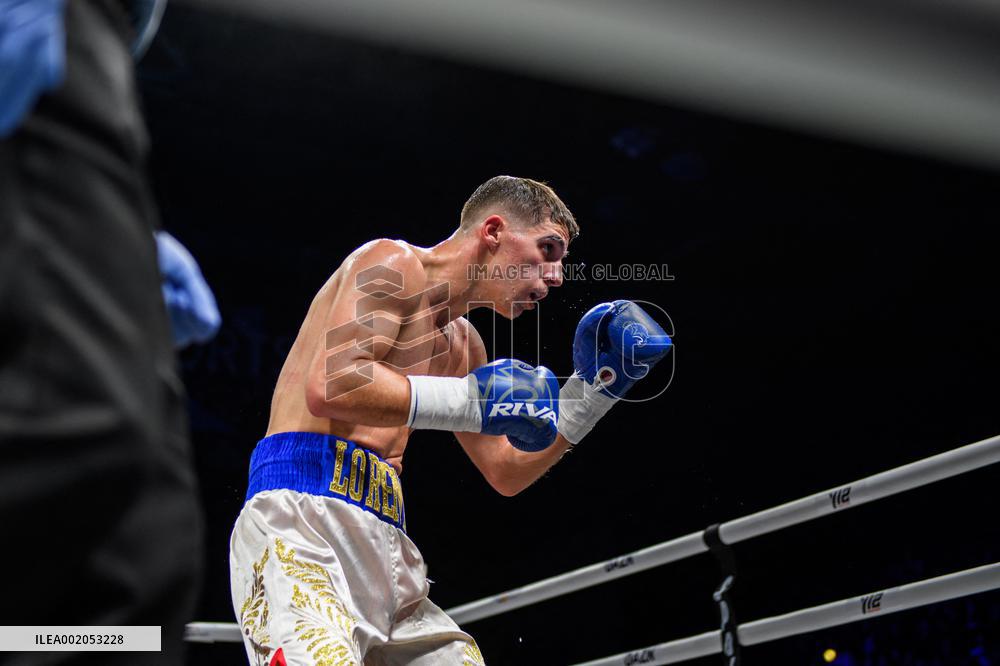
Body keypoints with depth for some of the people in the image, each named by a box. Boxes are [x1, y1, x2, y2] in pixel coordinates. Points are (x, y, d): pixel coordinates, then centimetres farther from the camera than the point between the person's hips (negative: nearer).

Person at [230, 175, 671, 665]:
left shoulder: (463, 345, 23)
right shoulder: (393, 264, -3)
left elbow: (506, 472, 29)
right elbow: (329, 387, -19)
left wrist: (595, 387, 21)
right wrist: (474, 400, -15)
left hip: (383, 540, 9)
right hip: (301, 513, -9)